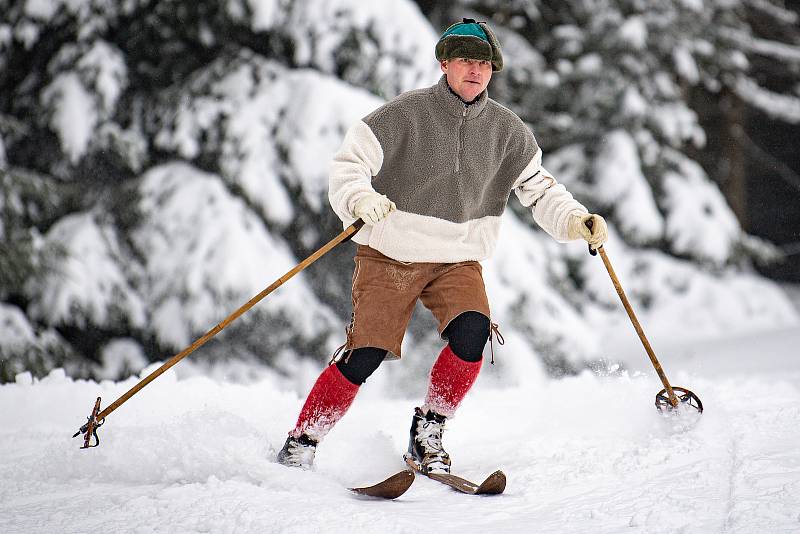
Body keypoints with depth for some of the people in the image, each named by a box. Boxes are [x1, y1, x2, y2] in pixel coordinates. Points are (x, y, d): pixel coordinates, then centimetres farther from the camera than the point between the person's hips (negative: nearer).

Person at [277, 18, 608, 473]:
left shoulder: (507, 131, 1)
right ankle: (299, 446, 2)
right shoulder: (405, 114, -10)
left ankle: (427, 436, -7)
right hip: (390, 256, -3)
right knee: (366, 354, -13)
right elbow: (348, 164, -12)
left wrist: (576, 220, -12)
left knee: (472, 331, -24)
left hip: (458, 260, 3)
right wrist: (360, 199, -34)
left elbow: (539, 189, 7)